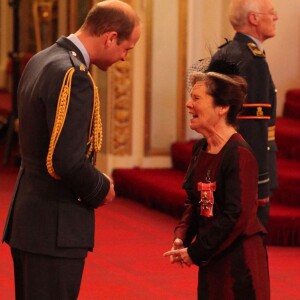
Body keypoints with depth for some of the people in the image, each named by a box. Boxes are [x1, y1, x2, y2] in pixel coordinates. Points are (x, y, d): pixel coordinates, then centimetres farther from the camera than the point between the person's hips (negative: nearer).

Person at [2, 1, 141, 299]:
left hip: (26, 216, 10)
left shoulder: (40, 60, 9)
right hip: (54, 228, -10)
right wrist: (103, 188, -7)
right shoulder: (72, 76, -21)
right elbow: (67, 161, -26)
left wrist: (97, 184, 11)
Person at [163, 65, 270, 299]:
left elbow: (237, 216, -21)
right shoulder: (200, 150, 7)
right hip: (211, 258, 8)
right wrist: (182, 237, -3)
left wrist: (195, 252, -16)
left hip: (240, 258, -8)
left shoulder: (239, 155, -18)